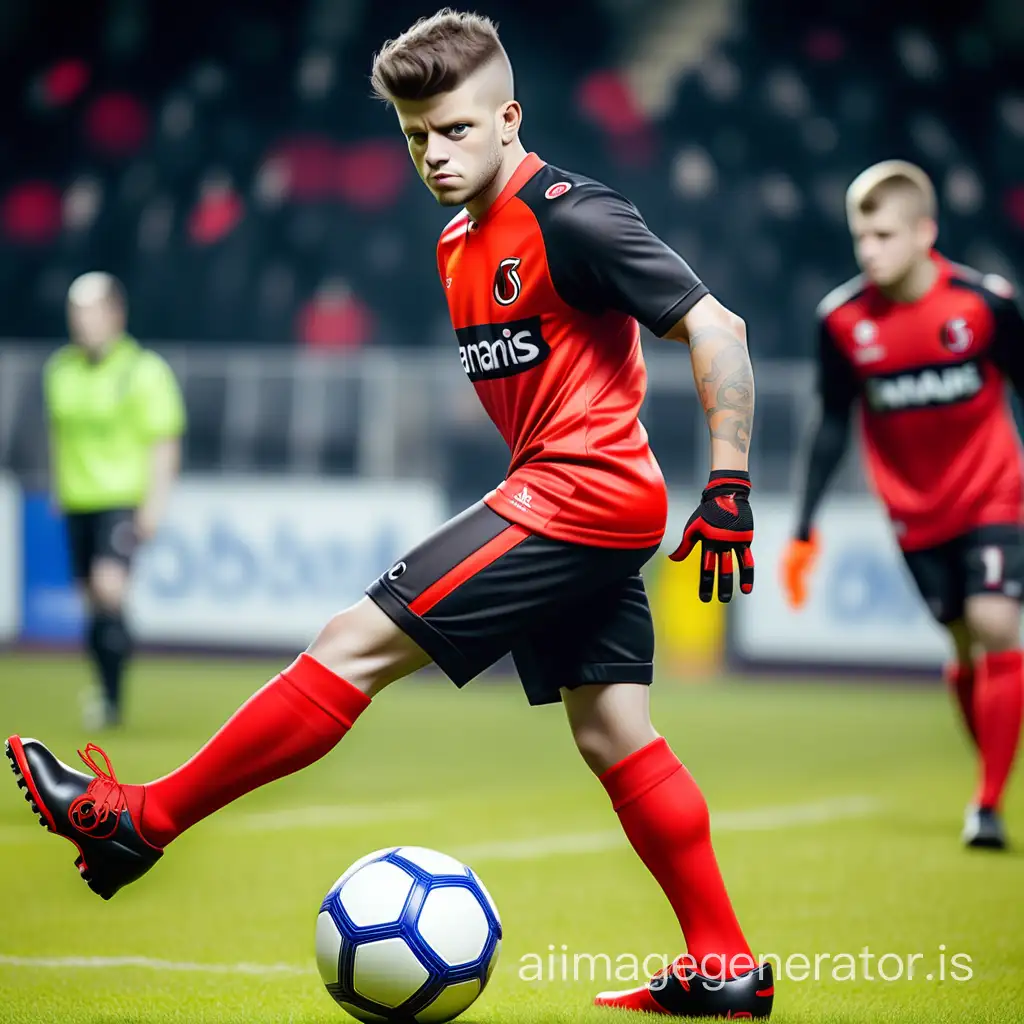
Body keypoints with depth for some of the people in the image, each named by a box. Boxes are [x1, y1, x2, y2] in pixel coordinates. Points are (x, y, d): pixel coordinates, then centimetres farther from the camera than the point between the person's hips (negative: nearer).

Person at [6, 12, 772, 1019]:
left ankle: (143, 820, -5)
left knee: (359, 643, -10)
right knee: (611, 735, 9)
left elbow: (715, 328, -16)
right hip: (599, 514, 10)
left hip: (580, 492, -10)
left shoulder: (571, 217, -14)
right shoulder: (459, 244, 15)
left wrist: (728, 485, -19)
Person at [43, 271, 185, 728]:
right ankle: (109, 697, 20)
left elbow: (165, 442, -7)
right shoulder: (59, 368, 8)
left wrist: (154, 502, -12)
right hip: (77, 502, 5)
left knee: (108, 587, -21)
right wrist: (58, 490, 18)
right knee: (94, 601, 8)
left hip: (123, 500, -5)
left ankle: (112, 700, -17)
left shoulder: (144, 370, -7)